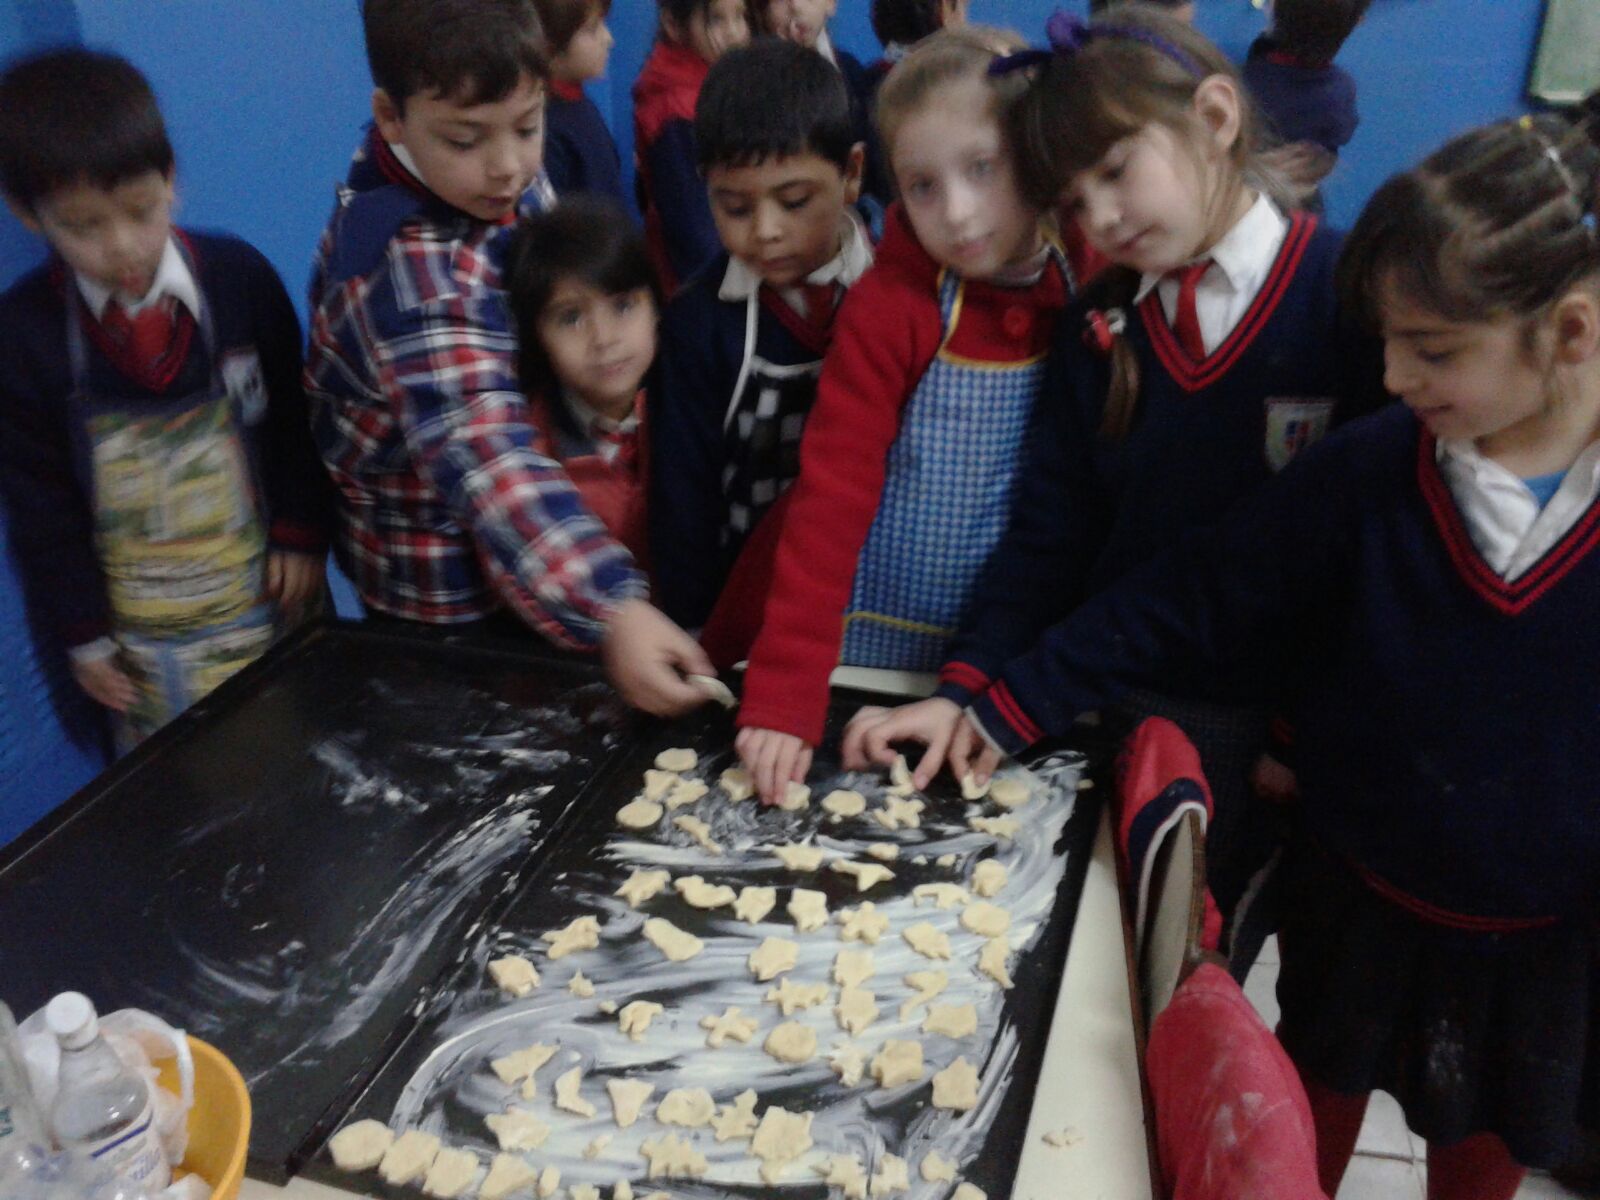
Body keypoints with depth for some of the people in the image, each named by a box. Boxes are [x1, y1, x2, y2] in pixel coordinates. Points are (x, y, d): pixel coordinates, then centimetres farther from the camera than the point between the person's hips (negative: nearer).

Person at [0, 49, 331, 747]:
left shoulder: (239, 278, -11)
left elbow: (296, 420, 0)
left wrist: (302, 534, -2)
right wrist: (84, 634, 1)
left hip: (269, 590, 0)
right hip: (143, 631, 0)